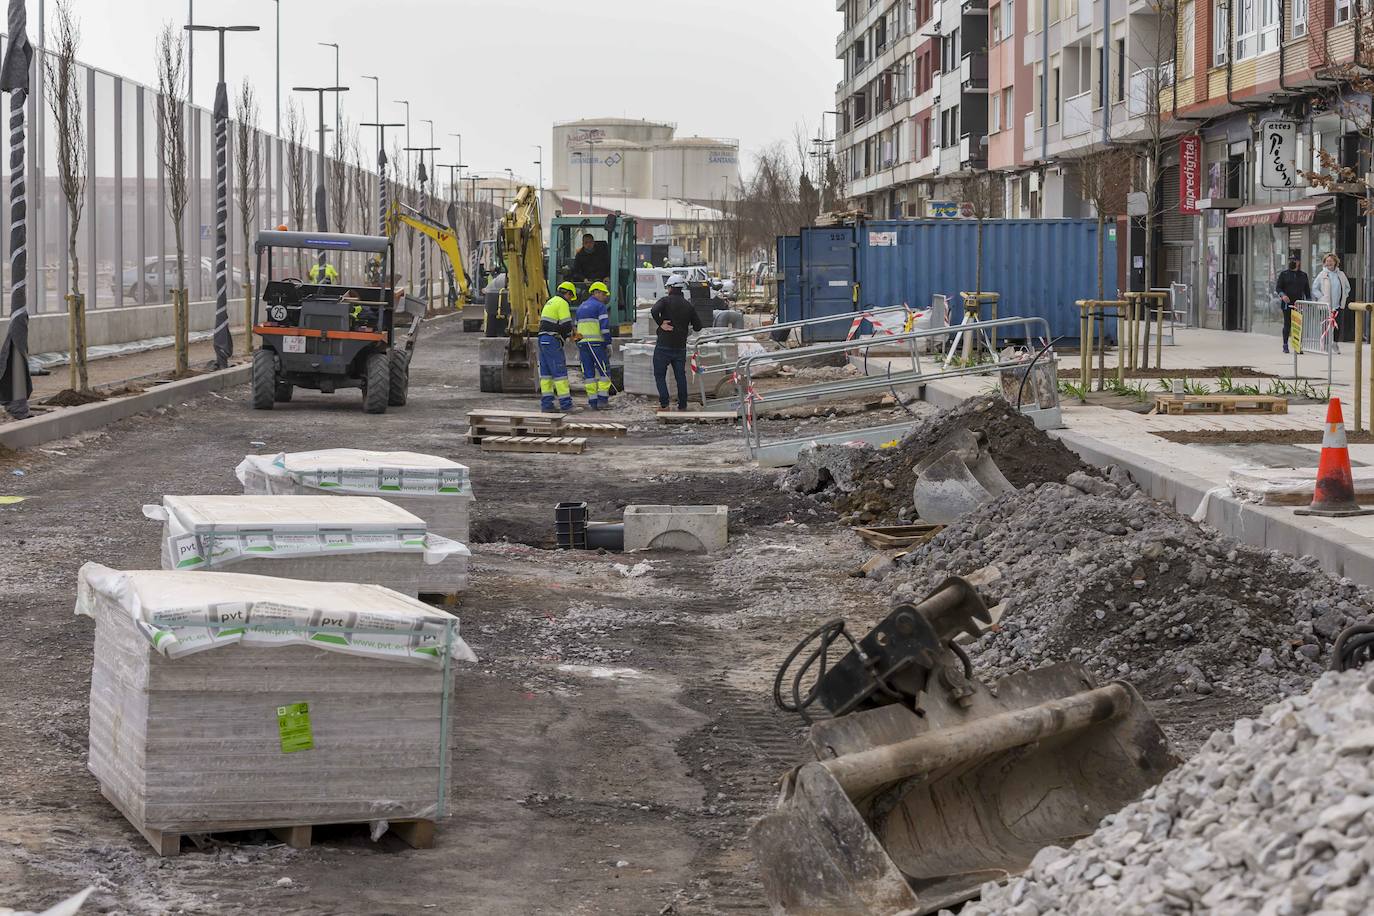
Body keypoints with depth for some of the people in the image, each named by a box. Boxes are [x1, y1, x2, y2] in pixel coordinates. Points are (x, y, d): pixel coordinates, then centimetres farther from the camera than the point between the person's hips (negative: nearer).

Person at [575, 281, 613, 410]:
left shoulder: (581, 308, 19)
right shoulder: (600, 306, -4)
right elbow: (605, 327, -12)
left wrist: (578, 348, 24)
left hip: (582, 343, 6)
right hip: (597, 342, -6)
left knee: (588, 373, 6)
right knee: (604, 371, 0)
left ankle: (593, 401, 3)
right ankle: (602, 399, -8)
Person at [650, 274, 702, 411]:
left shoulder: (665, 301, -6)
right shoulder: (689, 306, 7)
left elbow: (654, 311, -26)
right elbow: (697, 327, 10)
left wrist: (661, 324, -15)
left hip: (664, 345, -4)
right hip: (681, 346, 4)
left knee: (660, 375, 4)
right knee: (681, 376, 11)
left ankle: (664, 404, -6)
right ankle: (682, 405, 10)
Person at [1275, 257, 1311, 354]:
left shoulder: (1303, 275, 14)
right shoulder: (1284, 274, 8)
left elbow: (1307, 290, 17)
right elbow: (1278, 287, 3)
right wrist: (1282, 295, -16)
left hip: (1299, 303, 1)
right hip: (1287, 304, -1)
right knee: (1287, 324, 0)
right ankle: (1285, 345, 9)